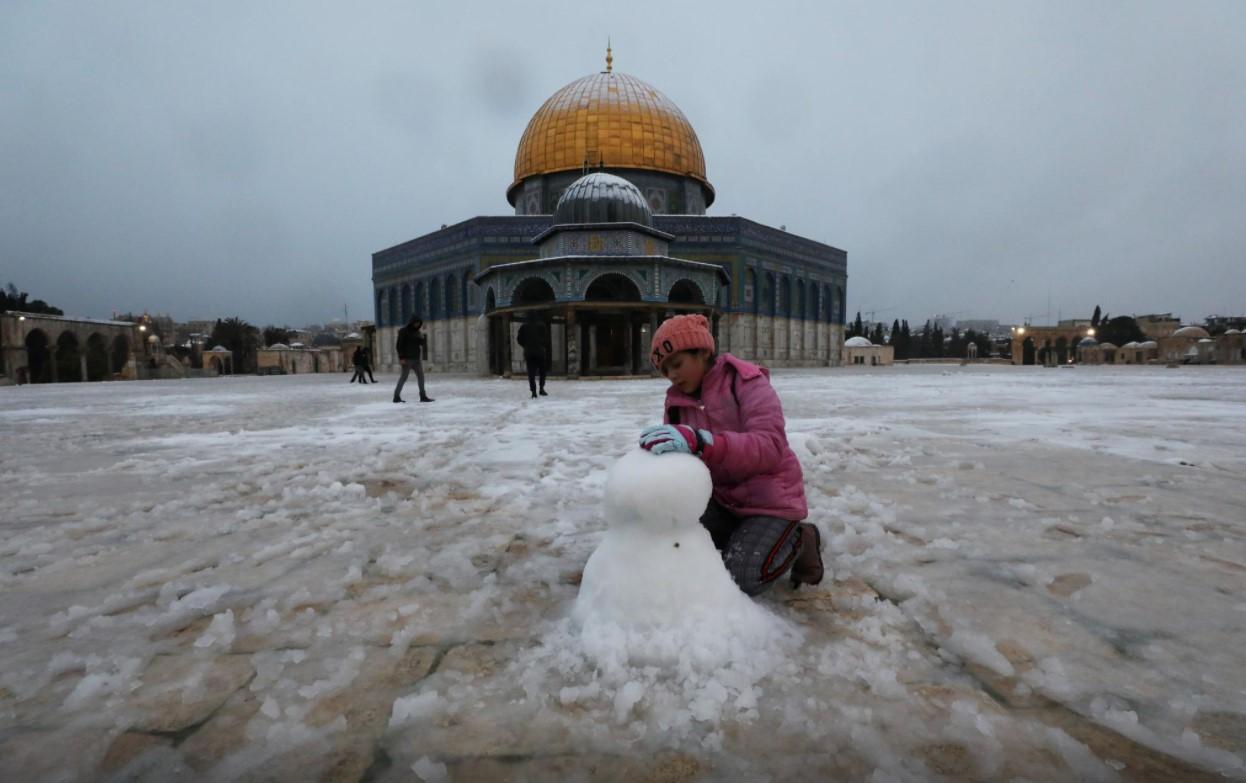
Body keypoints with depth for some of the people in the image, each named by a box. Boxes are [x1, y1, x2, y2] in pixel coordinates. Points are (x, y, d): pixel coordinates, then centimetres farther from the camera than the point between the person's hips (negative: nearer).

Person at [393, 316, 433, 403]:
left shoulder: (417, 332, 13)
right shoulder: (403, 331, -6)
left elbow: (423, 343, 12)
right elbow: (399, 345, -10)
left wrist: (423, 337, -7)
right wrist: (401, 357, -17)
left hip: (416, 358, 7)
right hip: (407, 359, -7)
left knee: (421, 376, 3)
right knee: (404, 377, -3)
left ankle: (423, 396, 6)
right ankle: (396, 396, 4)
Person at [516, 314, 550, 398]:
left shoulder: (524, 326, 6)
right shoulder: (542, 325, 1)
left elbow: (519, 339, 6)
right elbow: (547, 338, -2)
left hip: (528, 352, 1)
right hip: (540, 351, -1)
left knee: (531, 372, 2)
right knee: (542, 371, 13)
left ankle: (533, 391, -5)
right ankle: (541, 388, 7)